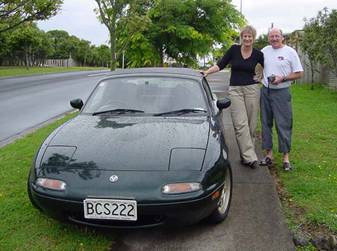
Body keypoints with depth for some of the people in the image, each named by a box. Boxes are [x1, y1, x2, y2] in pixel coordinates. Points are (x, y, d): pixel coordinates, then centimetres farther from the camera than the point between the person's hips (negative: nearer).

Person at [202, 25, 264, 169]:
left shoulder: (258, 54, 3)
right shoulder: (234, 49, 2)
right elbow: (220, 65, 2)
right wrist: (206, 72, -9)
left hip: (252, 89, 1)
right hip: (235, 90, -1)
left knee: (251, 124, 2)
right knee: (240, 124, -10)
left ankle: (245, 155, 14)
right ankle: (250, 157, -10)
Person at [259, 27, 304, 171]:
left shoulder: (290, 52, -4)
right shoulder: (265, 51, 8)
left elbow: (299, 73, -5)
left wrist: (282, 78, -16)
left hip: (281, 93, -5)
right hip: (265, 91, 5)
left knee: (283, 125, -4)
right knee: (266, 123, 9)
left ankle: (286, 157, 4)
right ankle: (269, 154, 19)